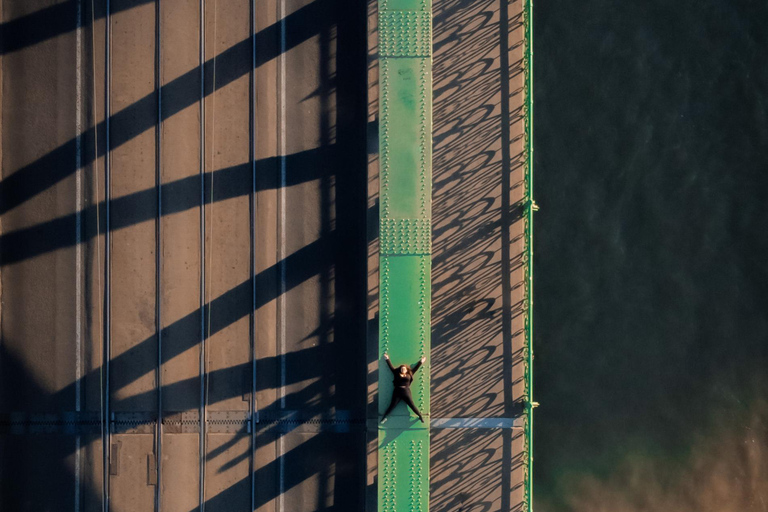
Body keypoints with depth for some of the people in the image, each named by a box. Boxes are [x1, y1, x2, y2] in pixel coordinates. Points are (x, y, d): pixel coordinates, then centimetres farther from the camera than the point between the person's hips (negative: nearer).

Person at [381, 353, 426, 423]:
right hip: (397, 392, 0)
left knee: (412, 405, 0)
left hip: (406, 392, 0)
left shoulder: (409, 374, 11)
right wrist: (387, 359, 19)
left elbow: (415, 368, 19)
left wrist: (420, 362, 23)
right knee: (392, 405, -1)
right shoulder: (397, 374, 9)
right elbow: (391, 367, 15)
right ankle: (384, 417, 5)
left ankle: (420, 416, 8)